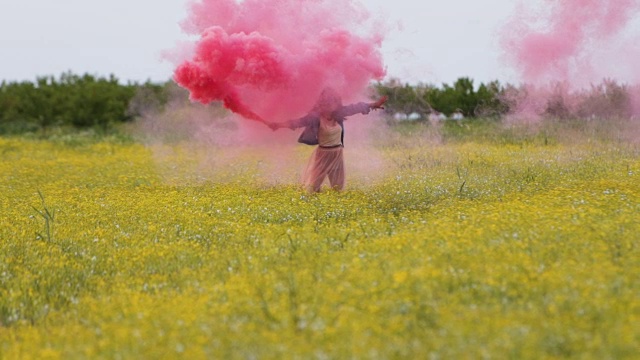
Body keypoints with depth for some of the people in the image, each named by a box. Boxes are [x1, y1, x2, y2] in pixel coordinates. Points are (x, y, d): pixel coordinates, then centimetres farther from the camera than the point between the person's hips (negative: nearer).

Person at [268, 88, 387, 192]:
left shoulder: (338, 112, -2)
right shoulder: (317, 116, -18)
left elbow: (355, 108, 10)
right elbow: (301, 121, -30)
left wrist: (373, 105, 23)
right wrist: (279, 125, -44)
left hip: (338, 154, 6)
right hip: (323, 154, -6)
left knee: (338, 187, 15)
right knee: (312, 187, -10)